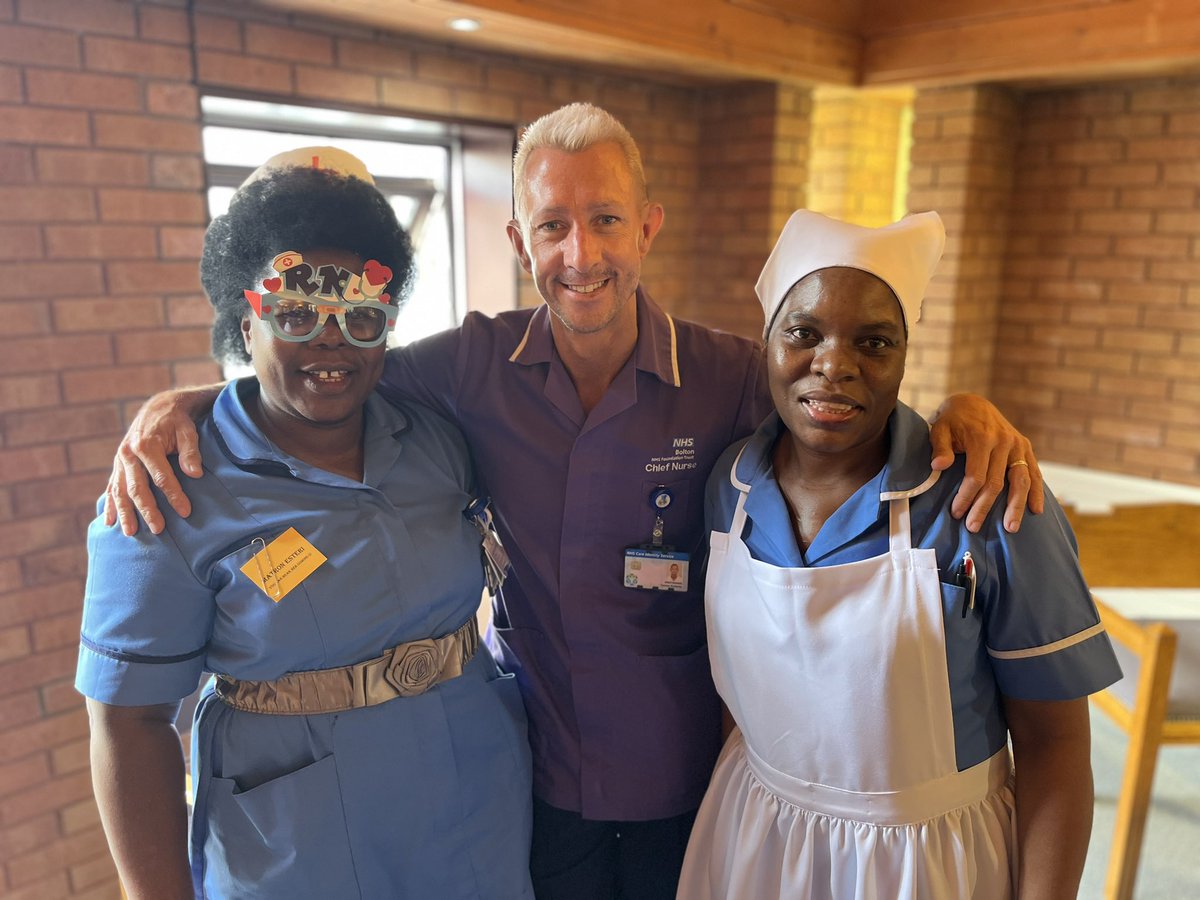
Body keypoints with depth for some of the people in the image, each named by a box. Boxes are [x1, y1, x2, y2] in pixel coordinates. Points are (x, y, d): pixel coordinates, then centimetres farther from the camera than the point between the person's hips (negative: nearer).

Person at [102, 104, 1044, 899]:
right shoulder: (479, 363, -12)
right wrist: (178, 403, -17)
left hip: (685, 779, -1)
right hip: (538, 774, 1)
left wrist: (965, 410, -25)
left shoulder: (729, 376, -16)